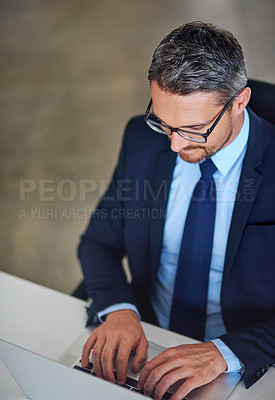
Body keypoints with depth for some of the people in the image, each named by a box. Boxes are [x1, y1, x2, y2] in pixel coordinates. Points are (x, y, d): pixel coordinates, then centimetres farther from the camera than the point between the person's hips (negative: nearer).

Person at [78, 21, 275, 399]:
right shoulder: (142, 138, -5)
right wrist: (118, 309, -15)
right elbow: (99, 241, 3)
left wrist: (223, 352, -30)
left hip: (239, 365, -1)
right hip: (145, 342, 2)